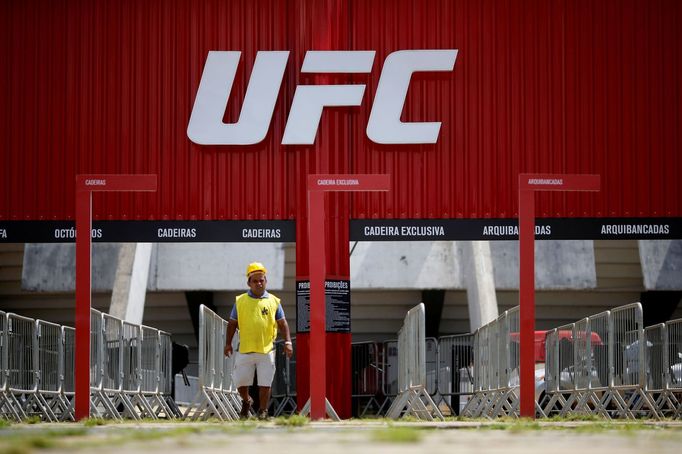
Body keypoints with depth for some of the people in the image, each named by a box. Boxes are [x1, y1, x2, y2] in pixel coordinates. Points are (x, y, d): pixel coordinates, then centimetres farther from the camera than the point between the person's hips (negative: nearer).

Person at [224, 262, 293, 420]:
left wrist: (288, 342, -4)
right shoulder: (240, 301, 6)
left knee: (265, 383, 0)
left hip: (266, 350, -1)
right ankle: (246, 401, 33)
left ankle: (263, 411, 12)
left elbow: (282, 323, 7)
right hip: (245, 350, 1)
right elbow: (232, 323, 10)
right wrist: (228, 343, 5)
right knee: (241, 382, 4)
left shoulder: (274, 301, 5)